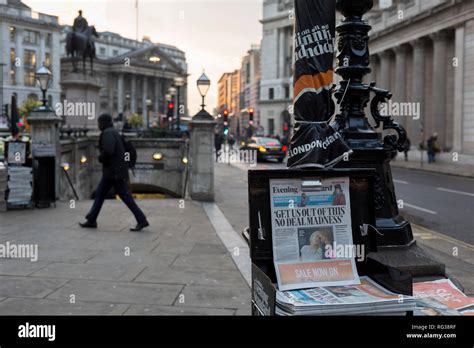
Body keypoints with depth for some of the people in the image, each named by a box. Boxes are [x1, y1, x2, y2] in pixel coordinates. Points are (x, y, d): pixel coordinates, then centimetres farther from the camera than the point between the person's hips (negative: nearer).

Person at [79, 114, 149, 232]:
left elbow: (108, 151, -29)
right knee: (100, 193, 13)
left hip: (114, 171, -10)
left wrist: (100, 158, -9)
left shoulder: (108, 133, -14)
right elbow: (120, 152, 21)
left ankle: (142, 220, -6)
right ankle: (91, 220, 18)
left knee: (125, 196, -8)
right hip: (112, 171, 10)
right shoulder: (113, 133, 18)